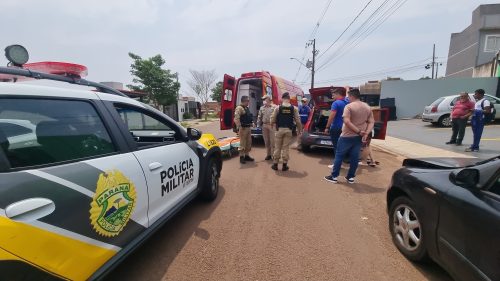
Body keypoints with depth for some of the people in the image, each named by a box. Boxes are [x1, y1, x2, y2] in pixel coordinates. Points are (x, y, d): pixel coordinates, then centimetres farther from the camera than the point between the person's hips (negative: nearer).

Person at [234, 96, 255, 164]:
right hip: (243, 128, -9)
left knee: (248, 142, 14)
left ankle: (247, 155, 25)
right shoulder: (239, 108, -13)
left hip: (248, 127, 9)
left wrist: (251, 123, 16)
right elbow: (236, 119, -23)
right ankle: (241, 157, 5)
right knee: (242, 143, -4)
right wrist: (239, 128, -27)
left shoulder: (247, 108, 17)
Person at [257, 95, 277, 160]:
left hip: (272, 125, -5)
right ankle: (268, 154, 20)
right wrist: (259, 124, 11)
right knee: (266, 141, 10)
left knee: (272, 141, -4)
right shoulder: (262, 108, 13)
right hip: (264, 125, 5)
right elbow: (259, 117, 16)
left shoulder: (274, 107, -3)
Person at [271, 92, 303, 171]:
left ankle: (275, 164, 14)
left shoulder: (277, 108, -4)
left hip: (279, 129, -1)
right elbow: (298, 120, 1)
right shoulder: (294, 108, 0)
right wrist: (299, 130, 12)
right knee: (286, 148, 7)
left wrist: (272, 125, 19)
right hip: (288, 130, 1)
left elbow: (272, 119, -2)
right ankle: (285, 165, 11)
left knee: (277, 148, 8)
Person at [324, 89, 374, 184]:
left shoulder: (349, 106, -12)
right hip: (359, 137, 6)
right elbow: (371, 122, 4)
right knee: (354, 157, 12)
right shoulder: (367, 107, 8)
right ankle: (351, 177, 19)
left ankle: (334, 177, 8)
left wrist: (358, 131, -18)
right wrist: (366, 133, -6)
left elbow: (347, 122, -23)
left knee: (339, 155, 4)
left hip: (347, 136, -6)